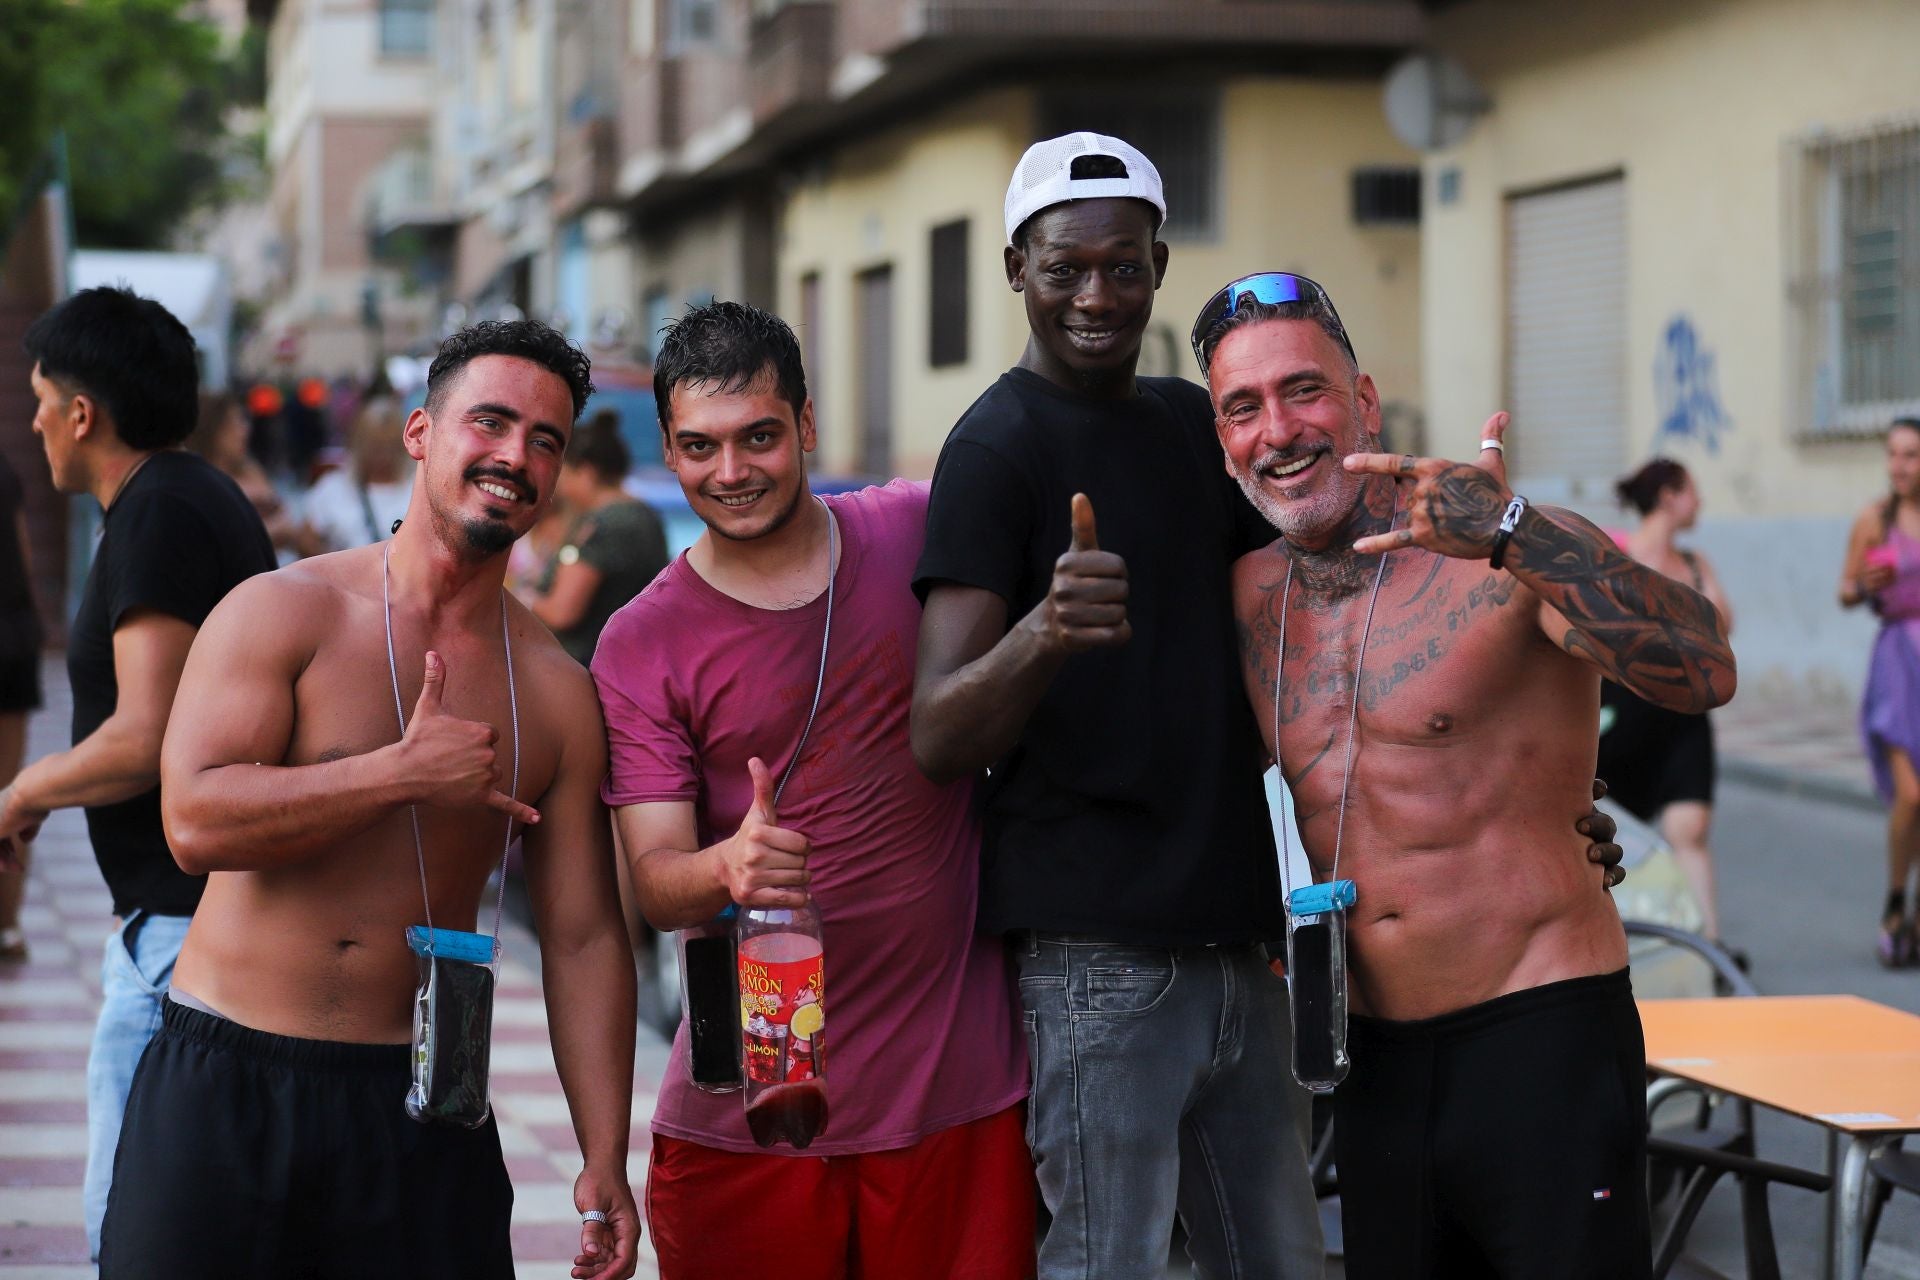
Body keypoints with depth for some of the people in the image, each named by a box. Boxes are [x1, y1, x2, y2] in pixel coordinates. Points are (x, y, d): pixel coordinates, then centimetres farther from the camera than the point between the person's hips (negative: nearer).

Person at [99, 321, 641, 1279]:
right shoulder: (285, 613, -5)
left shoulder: (557, 691, 6)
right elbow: (196, 821, -18)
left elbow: (583, 940, 7)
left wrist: (605, 1161, 2)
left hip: (419, 1108, 3)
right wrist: (409, 774, -18)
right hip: (227, 1086, -3)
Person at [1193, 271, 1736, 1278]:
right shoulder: (1252, 593, 7)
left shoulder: (1502, 558, -12)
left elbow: (1704, 674, -29)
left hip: (1542, 1043, -6)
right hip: (1372, 1058, 6)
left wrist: (1515, 533, -41)